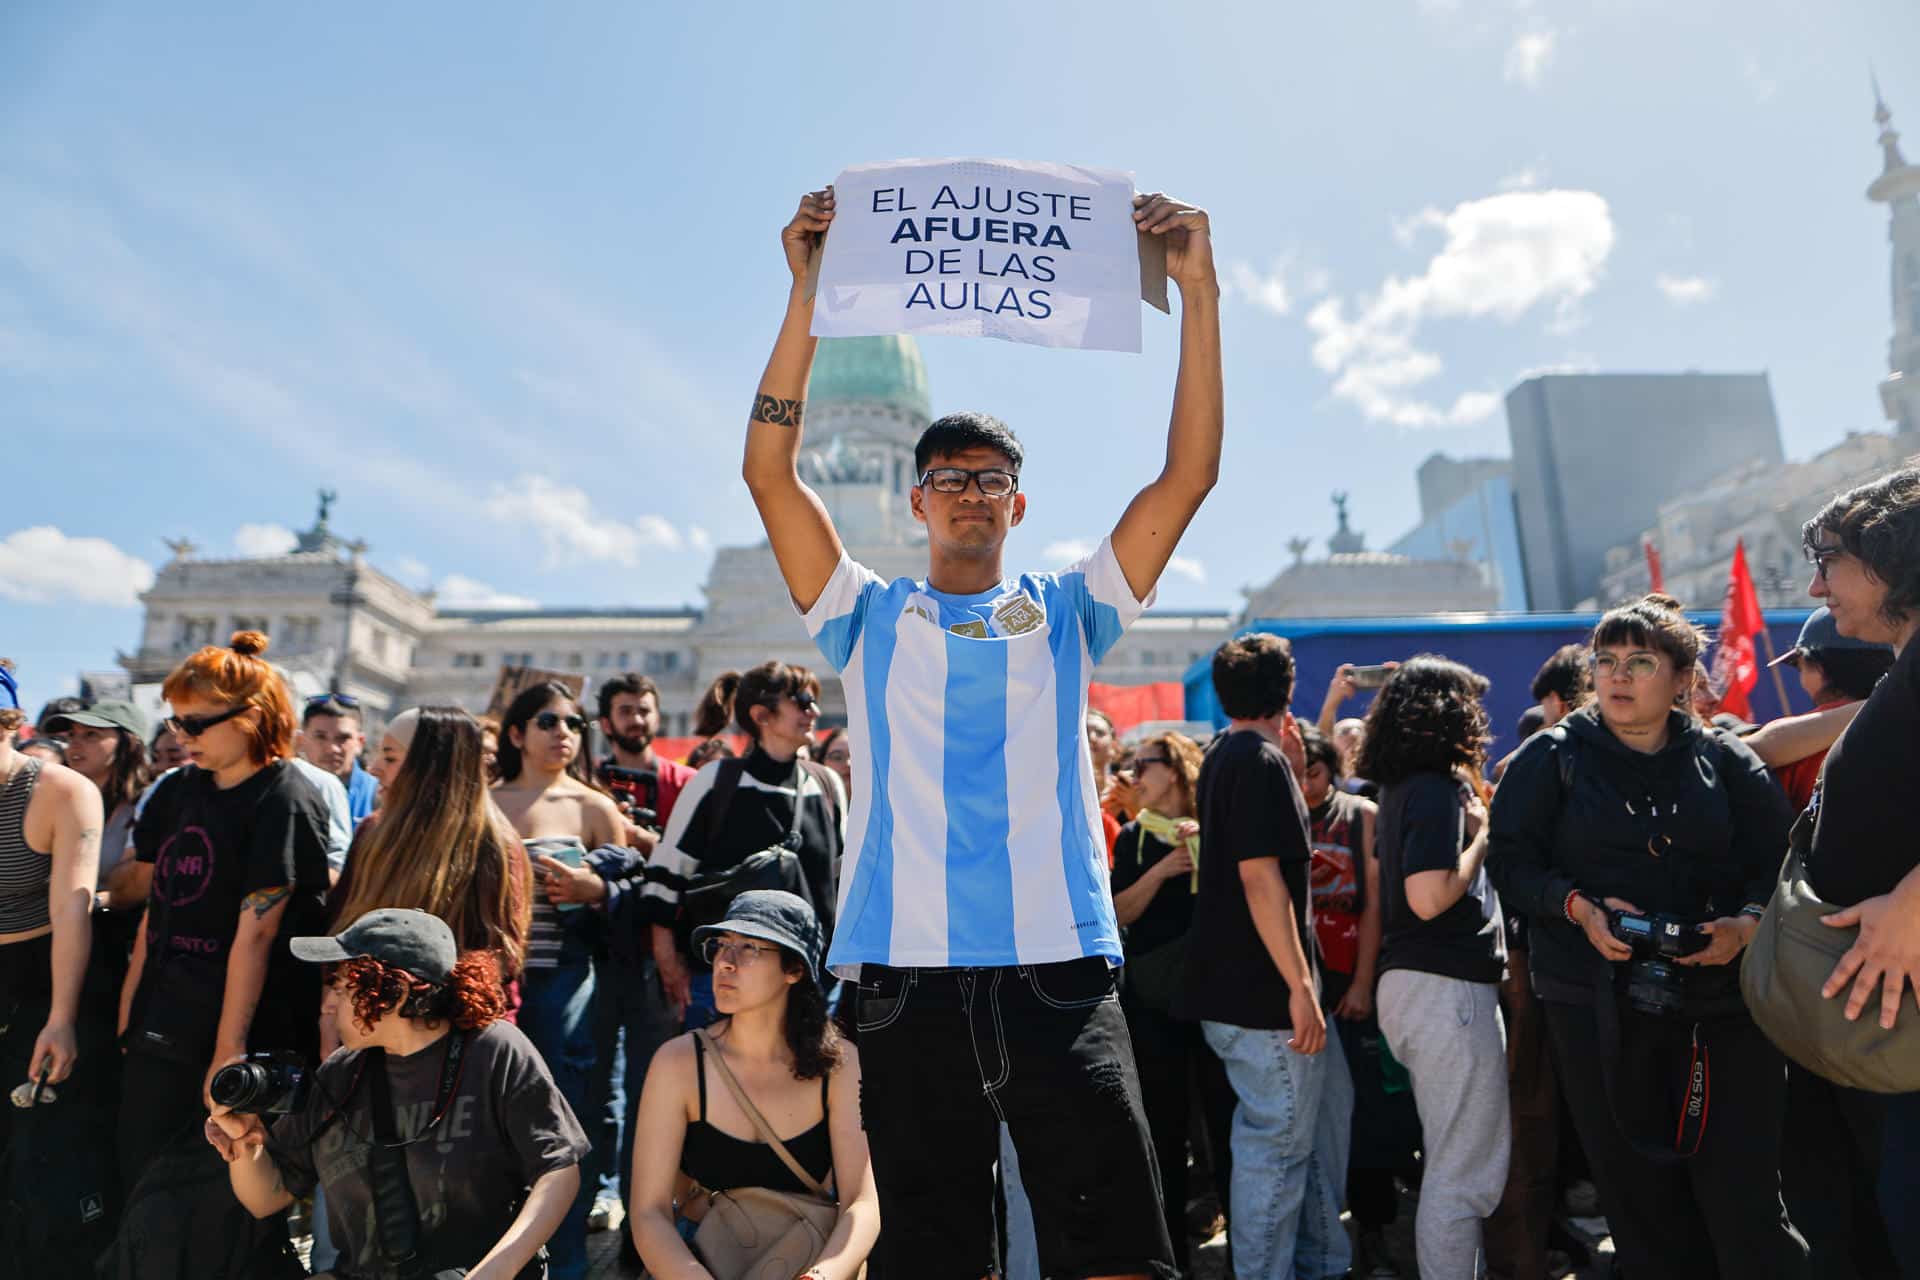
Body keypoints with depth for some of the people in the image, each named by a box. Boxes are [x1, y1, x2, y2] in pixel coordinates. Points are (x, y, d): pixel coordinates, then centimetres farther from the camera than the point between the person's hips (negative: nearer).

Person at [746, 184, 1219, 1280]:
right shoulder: (871, 618, 12)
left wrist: (1199, 295, 1)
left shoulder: (1068, 614, 14)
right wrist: (810, 295, -3)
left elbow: (1189, 476, 7)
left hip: (1061, 970, 1)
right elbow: (771, 471, 2)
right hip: (912, 975, 0)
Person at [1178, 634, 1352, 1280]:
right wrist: (1299, 985, -22)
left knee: (1328, 1101, 21)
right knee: (1277, 1142, 2)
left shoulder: (1224, 756, 13)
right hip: (1263, 991, -10)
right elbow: (1260, 875, -24)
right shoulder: (1261, 759, -17)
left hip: (1239, 984, 10)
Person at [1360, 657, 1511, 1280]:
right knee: (1466, 1172, 0)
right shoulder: (1436, 789, -15)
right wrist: (1480, 836, -10)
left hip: (1411, 983, 10)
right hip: (1447, 988, -10)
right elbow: (1429, 898, -24)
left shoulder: (1403, 787, 13)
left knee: (1449, 1161, 21)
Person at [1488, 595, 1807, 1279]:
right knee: (1638, 1196, 8)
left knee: (1745, 1203, 1)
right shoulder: (1551, 757, 4)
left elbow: (1778, 861, 8)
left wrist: (1747, 922, -12)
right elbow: (1510, 860, 1)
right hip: (1598, 1008, 0)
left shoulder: (1726, 759, 8)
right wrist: (1579, 907, -15)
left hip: (1722, 1001, 1)